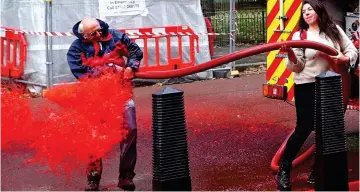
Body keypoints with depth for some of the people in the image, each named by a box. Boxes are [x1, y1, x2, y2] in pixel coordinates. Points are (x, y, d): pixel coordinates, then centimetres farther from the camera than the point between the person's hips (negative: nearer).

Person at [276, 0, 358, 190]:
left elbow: (352, 49, 8)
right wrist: (290, 54, -29)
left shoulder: (334, 30, 5)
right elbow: (297, 67, -8)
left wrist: (345, 58, -14)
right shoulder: (300, 36, -3)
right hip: (307, 86, -4)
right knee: (304, 127, -9)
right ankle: (283, 170, 2)